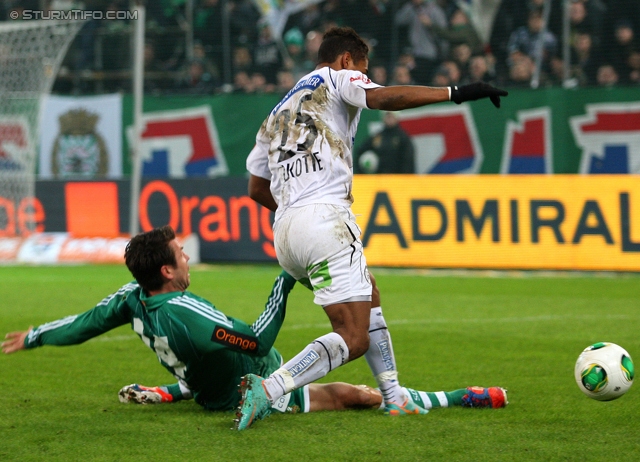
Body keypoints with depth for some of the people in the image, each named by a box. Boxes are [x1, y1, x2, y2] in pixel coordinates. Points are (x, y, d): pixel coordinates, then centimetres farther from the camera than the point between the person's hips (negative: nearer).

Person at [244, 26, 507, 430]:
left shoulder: (277, 115, 28)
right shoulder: (336, 79, 8)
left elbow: (257, 189, 29)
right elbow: (384, 98, -13)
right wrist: (456, 93, -17)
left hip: (284, 230, 8)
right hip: (325, 219, -8)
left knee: (368, 295, 28)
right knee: (354, 338, -8)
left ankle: (394, 397, 21)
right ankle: (267, 390, -27)